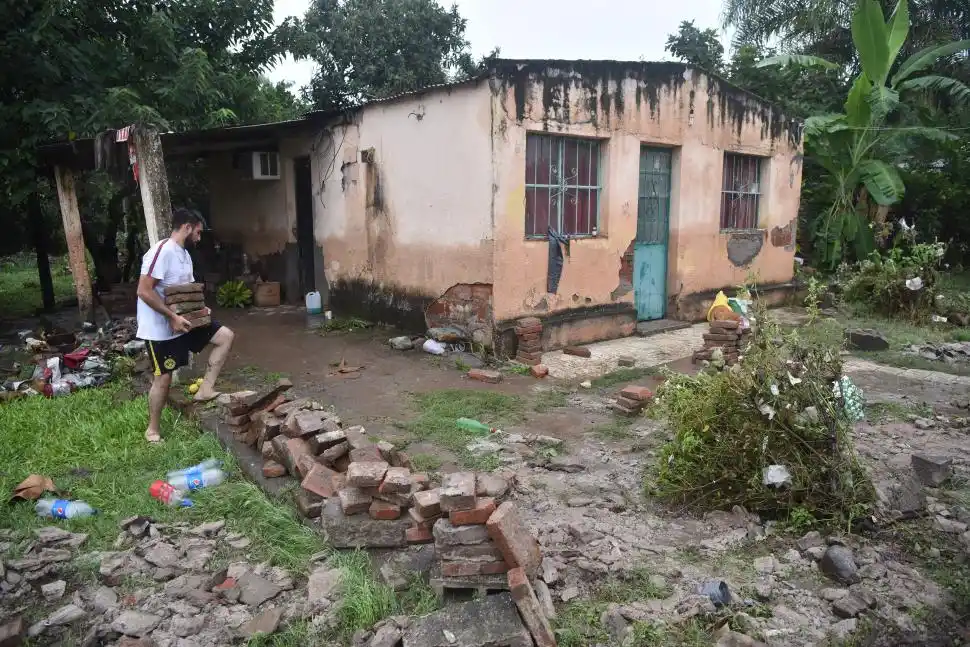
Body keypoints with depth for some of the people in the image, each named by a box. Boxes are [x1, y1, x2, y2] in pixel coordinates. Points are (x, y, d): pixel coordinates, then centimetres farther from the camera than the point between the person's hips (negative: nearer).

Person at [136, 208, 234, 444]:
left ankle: (205, 389, 3)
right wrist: (172, 316, -26)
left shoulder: (184, 254, 9)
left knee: (225, 336, 1)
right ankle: (153, 429, 19)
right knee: (164, 377, 0)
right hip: (160, 327, -9)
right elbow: (144, 291, -26)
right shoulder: (162, 251, -21)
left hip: (183, 320, 9)